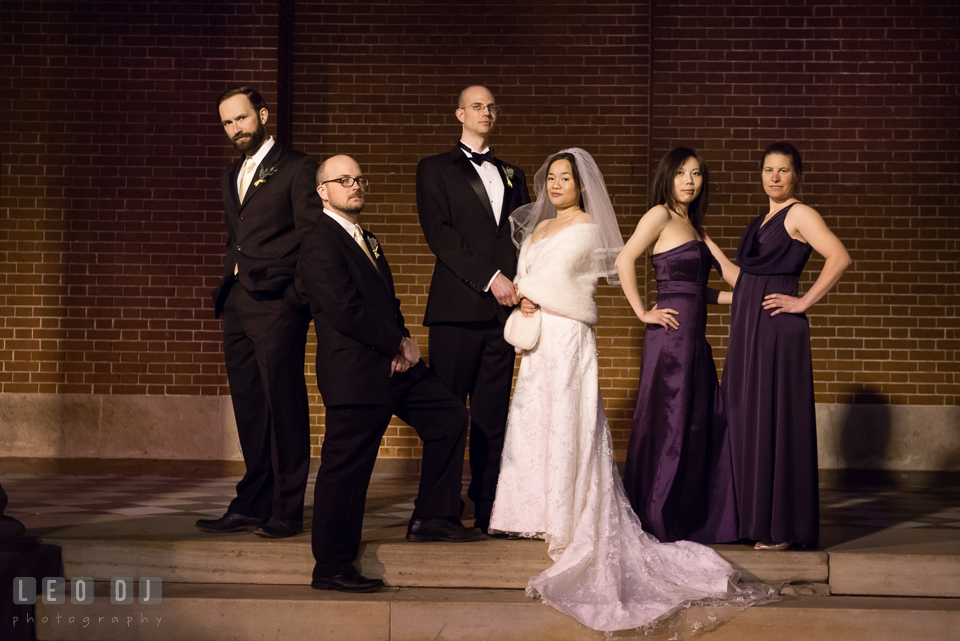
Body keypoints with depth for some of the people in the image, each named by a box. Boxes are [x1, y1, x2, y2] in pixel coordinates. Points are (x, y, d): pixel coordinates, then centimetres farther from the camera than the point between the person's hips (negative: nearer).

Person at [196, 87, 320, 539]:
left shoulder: (298, 168, -2)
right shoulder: (231, 176, 21)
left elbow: (314, 239, -8)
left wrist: (297, 295, -14)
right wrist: (228, 287, 12)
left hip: (277, 303, -7)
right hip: (236, 306, 7)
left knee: (283, 406, -4)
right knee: (248, 408, 10)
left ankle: (287, 510, 1)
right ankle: (252, 505, 15)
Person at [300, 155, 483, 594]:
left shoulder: (366, 241, 19)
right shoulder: (321, 244, -13)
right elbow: (346, 311, -21)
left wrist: (404, 341, 1)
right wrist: (398, 343, -12)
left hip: (393, 364, 10)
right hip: (355, 374, -10)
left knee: (449, 416, 12)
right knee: (346, 469, -4)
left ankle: (432, 517, 20)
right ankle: (331, 569, 4)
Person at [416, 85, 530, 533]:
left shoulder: (512, 176, 22)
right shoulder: (436, 169, 8)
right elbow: (439, 233, -5)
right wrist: (490, 277, -12)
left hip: (503, 307, 4)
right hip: (458, 307, -4)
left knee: (492, 414, 3)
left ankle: (488, 507, 6)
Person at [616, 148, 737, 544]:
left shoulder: (692, 224, 19)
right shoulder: (660, 214, -6)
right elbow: (624, 261, -17)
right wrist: (642, 313, -15)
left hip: (694, 336, 8)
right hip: (670, 333, -8)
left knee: (703, 424, 9)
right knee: (667, 425, -3)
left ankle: (693, 522, 17)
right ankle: (656, 522, 5)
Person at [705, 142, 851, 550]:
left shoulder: (799, 214, -8)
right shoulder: (761, 222, 19)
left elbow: (840, 257, -21)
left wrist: (805, 301, -18)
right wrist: (706, 243, 20)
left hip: (778, 331, -9)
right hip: (747, 331, 9)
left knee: (776, 421, -6)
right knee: (746, 421, 10)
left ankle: (782, 528, 0)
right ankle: (754, 519, 17)